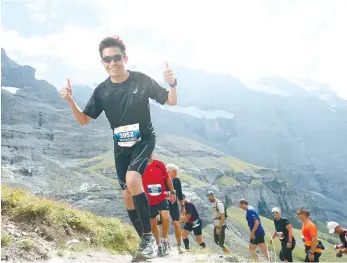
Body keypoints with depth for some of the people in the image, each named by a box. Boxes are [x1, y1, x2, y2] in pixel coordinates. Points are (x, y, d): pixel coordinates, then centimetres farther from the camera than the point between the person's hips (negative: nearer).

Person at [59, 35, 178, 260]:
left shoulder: (142, 80, -15)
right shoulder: (102, 90, -7)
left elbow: (171, 102, -9)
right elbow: (83, 119, -2)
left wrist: (172, 84, -30)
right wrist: (70, 100, -19)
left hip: (144, 140, -4)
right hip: (121, 146, 4)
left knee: (132, 179, -30)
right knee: (128, 194, 5)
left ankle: (149, 235, -15)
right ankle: (146, 240, 23)